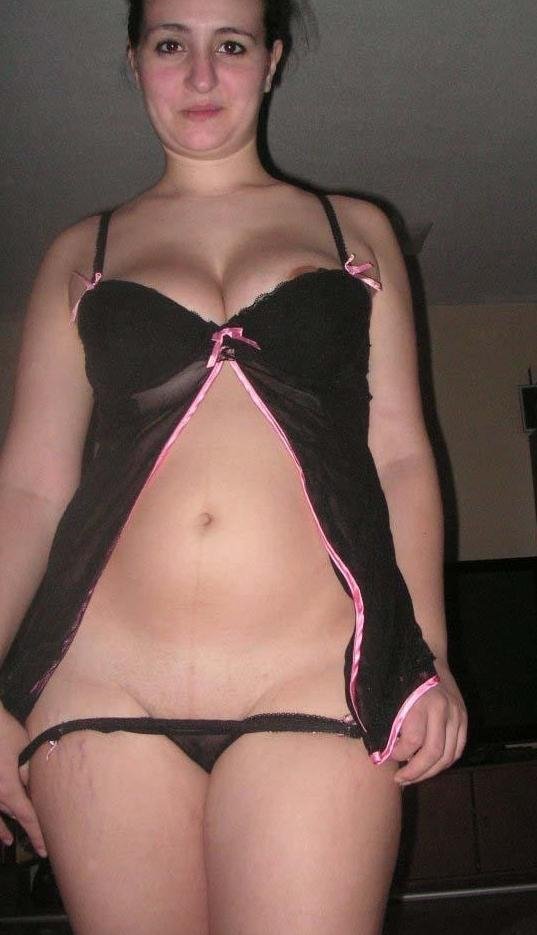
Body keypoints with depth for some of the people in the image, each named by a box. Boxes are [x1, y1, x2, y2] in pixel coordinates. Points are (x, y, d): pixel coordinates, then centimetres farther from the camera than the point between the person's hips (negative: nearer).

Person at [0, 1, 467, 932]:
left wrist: (429, 658, 0)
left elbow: (401, 455, 11)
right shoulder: (80, 253, 16)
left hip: (320, 682, 0)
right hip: (104, 685, 1)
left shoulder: (356, 229, 16)